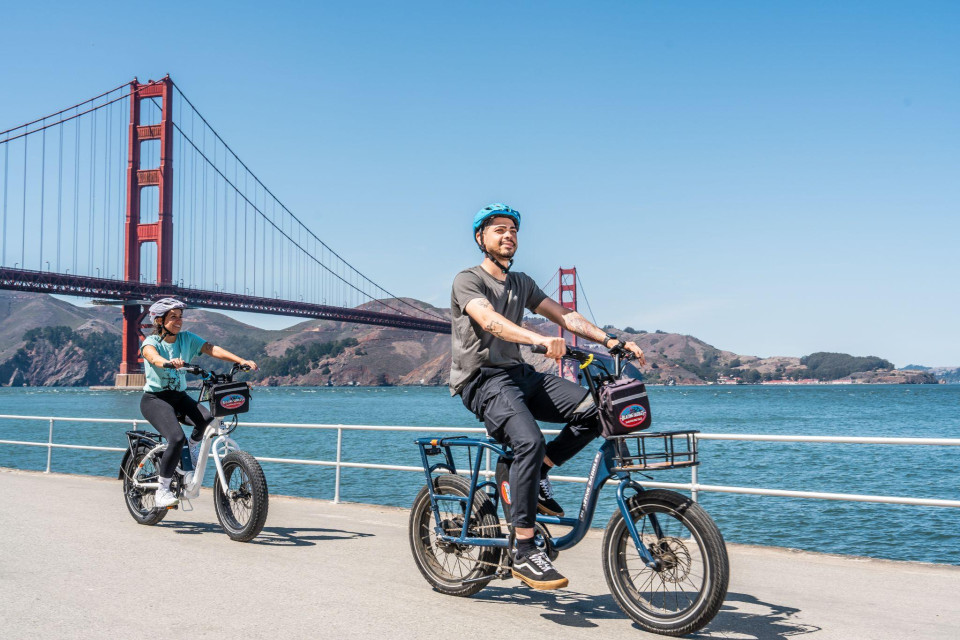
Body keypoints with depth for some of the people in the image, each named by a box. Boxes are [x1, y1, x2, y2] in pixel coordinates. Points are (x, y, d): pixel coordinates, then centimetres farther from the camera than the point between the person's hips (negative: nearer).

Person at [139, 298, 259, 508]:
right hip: (155, 398, -4)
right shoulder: (151, 342, -8)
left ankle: (194, 446, 8)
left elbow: (213, 349, -10)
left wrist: (241, 360, -26)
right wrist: (169, 362, -56)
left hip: (179, 396, 4)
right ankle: (162, 491, -12)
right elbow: (153, 356, -32)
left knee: (208, 419, -26)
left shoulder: (187, 339, 4)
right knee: (177, 438, -27)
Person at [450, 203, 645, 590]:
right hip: (482, 379, -7)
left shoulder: (521, 283, 19)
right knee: (530, 441, -32)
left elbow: (564, 315, 9)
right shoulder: (468, 280, -4)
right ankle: (524, 553, -25)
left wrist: (611, 340, -7)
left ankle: (536, 475, 3)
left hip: (519, 374, 7)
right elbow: (491, 321, -24)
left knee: (595, 409, -14)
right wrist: (541, 340, -42)